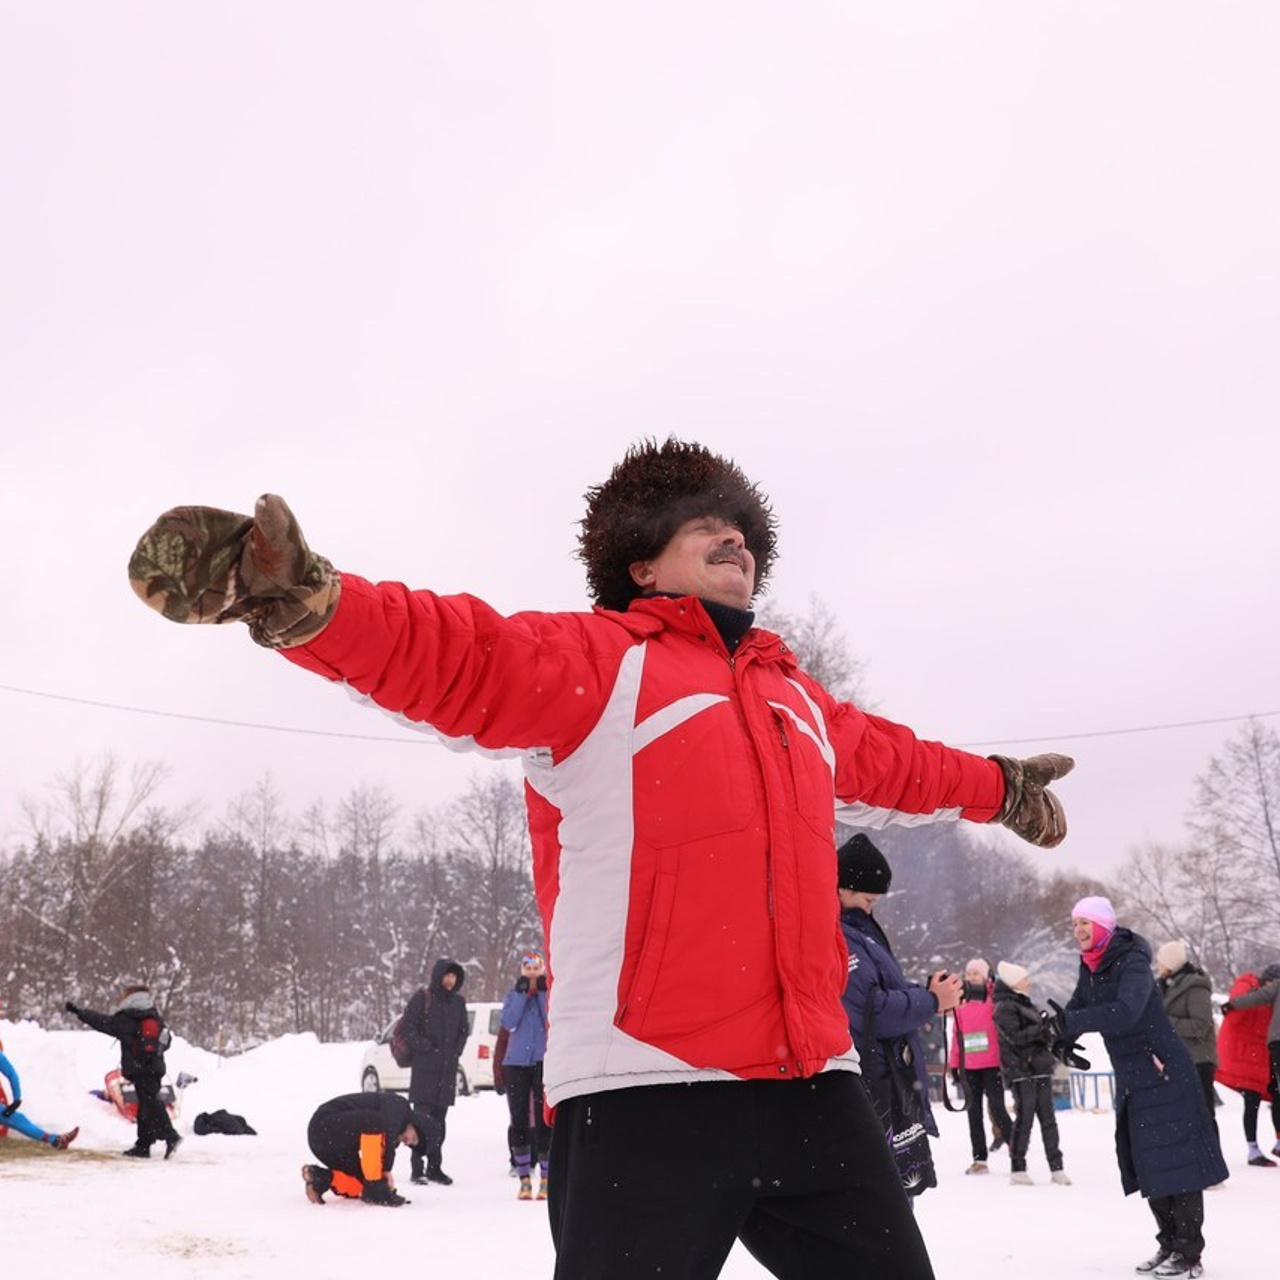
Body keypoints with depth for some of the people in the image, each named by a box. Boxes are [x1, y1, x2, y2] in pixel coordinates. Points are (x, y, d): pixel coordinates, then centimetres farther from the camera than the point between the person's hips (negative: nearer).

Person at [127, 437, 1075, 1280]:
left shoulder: (792, 695, 22)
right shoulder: (593, 659, -1)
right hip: (647, 1091, -7)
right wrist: (303, 600, -36)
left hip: (812, 1084, 7)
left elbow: (891, 763, 40)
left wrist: (997, 788, 55)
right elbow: (451, 654, -18)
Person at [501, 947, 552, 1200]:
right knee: (519, 1121, 3)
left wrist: (544, 993, -14)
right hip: (516, 1063, 2)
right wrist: (522, 992, -12)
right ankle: (524, 1178, 11)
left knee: (544, 1120, -5)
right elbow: (508, 1022, -8)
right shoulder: (513, 994, 8)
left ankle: (545, 1179, 4)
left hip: (544, 1063, -2)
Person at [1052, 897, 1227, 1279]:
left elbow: (1126, 1011, -34)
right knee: (1146, 1162, 13)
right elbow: (1076, 1008, 7)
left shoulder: (1132, 962, -20)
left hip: (1165, 1074, -9)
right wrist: (1063, 1039, -13)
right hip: (1130, 1079, 9)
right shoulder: (1090, 968, 6)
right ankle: (1169, 1244, 24)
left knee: (1177, 1160, -5)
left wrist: (1072, 1022, -42)